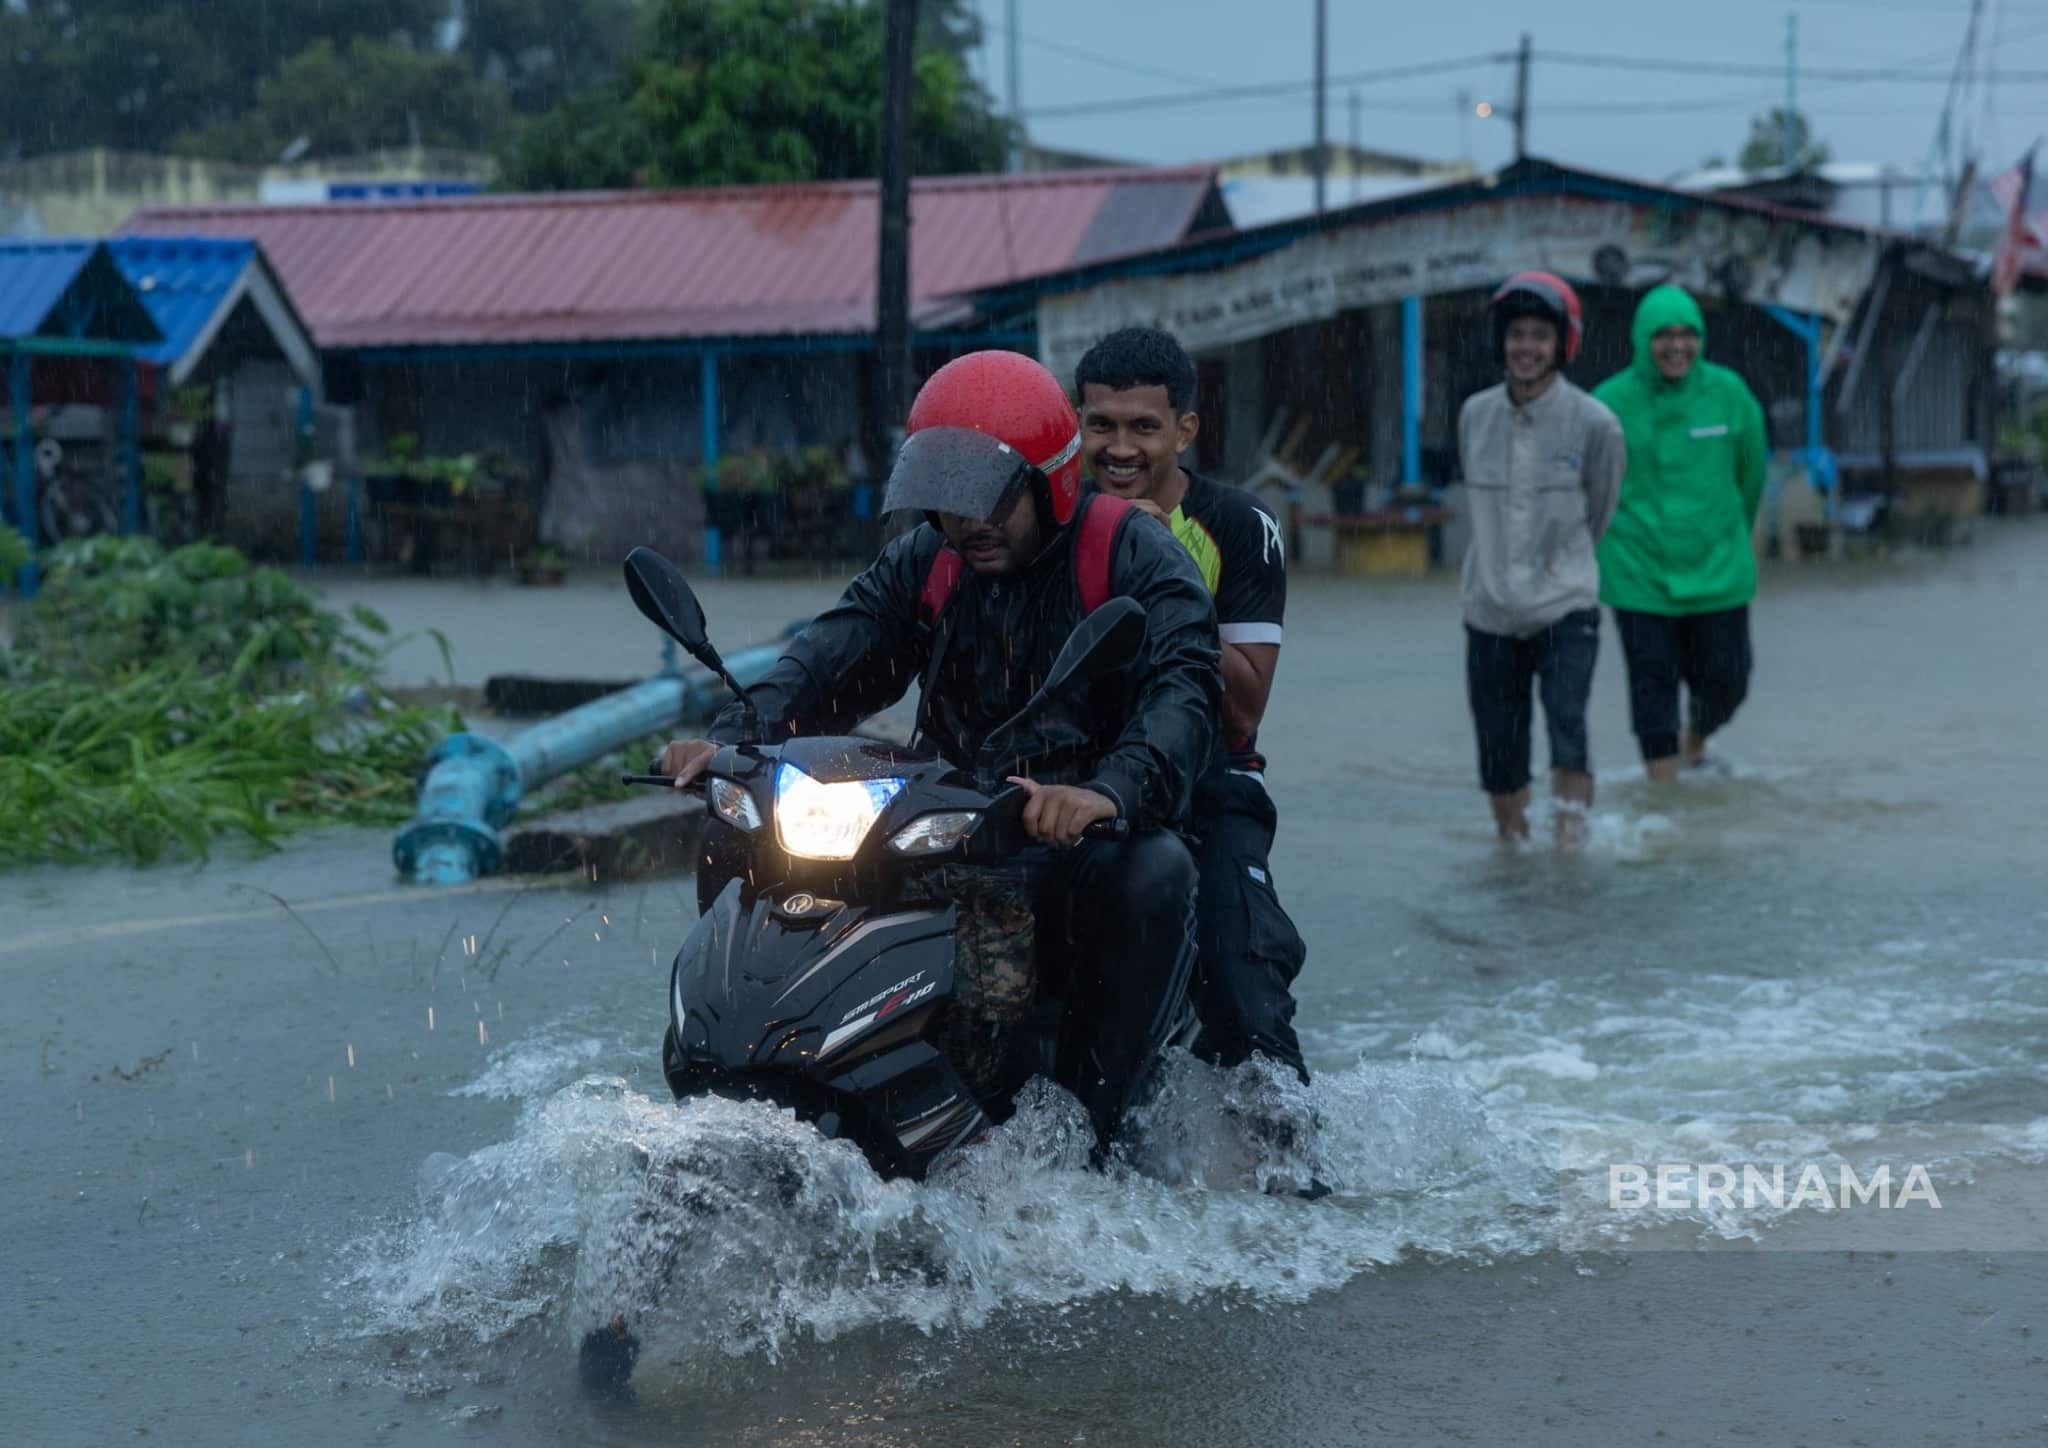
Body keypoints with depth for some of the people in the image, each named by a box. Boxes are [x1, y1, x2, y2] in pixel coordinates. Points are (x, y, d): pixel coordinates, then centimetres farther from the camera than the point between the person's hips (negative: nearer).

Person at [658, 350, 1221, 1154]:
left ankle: (1093, 1126, -33)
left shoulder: (1132, 558, -6)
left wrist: (1110, 792, -42)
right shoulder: (926, 566, 11)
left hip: (1105, 838, -5)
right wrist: (733, 740, -20)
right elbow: (830, 658, 1)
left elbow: (1182, 690, -21)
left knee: (1154, 874, -39)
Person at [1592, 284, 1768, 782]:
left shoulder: (1729, 393, -3)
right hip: (1640, 575, -2)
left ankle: (1695, 743, 40)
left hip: (1717, 570, 2)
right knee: (1653, 686, -1)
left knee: (1725, 682, 8)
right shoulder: (1611, 401, -8)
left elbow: (1752, 471, 13)